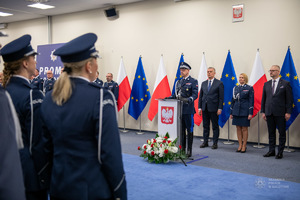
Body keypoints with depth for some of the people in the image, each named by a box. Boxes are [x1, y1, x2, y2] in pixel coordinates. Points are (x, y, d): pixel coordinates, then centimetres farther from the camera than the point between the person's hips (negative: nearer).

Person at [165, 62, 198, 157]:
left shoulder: (193, 81, -4)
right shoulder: (179, 82, 16)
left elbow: (195, 95, -13)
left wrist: (188, 100, -30)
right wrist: (168, 98, 2)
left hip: (188, 110, -6)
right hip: (179, 109, 6)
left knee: (189, 130, 1)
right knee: (181, 130, 12)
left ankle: (189, 151, 8)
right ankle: (182, 149, 22)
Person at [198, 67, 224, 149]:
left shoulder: (219, 83, -1)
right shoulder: (203, 83, 13)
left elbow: (221, 97, -5)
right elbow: (200, 96, 13)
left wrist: (220, 108, -11)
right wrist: (199, 107, 7)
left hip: (213, 108, -4)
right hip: (204, 108, 5)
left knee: (215, 126, 3)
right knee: (205, 126, 10)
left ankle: (215, 143, 11)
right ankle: (205, 142, 19)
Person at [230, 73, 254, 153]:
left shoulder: (249, 88, -3)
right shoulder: (235, 88, 10)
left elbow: (251, 101, -6)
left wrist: (250, 113, -13)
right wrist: (231, 112, 9)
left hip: (245, 111, -4)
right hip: (236, 111, 4)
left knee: (244, 129, 1)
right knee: (238, 128, 7)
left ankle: (244, 146, 10)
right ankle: (240, 145, 16)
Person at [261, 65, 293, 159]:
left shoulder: (285, 84, 0)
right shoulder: (266, 84, 11)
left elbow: (289, 99, -3)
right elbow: (263, 99, 13)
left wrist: (288, 112, -9)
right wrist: (263, 112, 7)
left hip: (280, 113, -4)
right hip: (269, 113, 4)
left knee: (282, 133, 3)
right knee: (271, 133, 10)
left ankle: (280, 152, 12)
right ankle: (271, 151, 18)